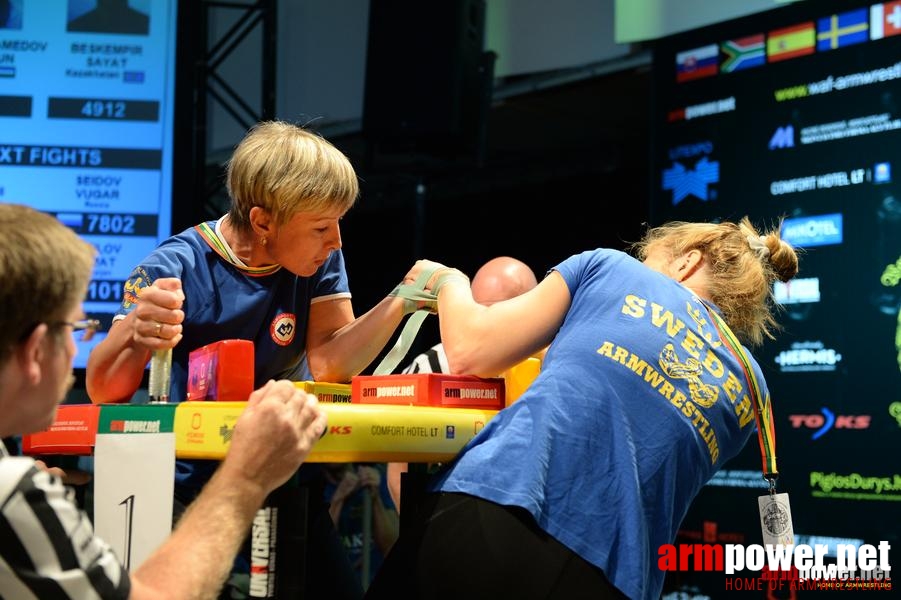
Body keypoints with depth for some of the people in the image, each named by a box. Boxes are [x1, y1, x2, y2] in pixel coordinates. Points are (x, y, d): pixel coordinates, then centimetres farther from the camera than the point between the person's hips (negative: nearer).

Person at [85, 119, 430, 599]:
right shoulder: (179, 268, -19)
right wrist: (136, 335, -41)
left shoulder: (319, 257, -5)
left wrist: (399, 303, -26)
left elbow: (329, 363, -12)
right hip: (192, 487, -4)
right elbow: (104, 393, -19)